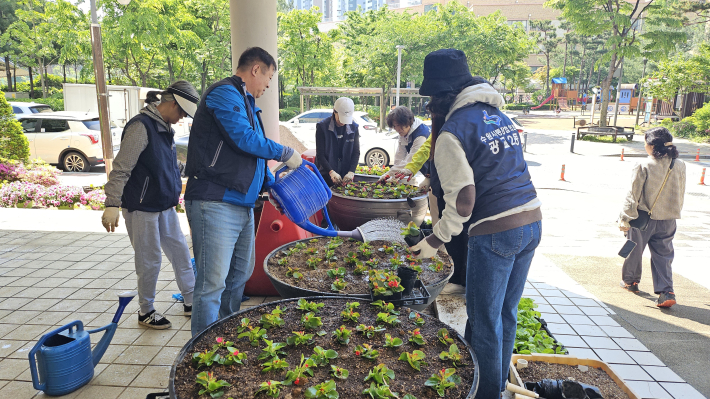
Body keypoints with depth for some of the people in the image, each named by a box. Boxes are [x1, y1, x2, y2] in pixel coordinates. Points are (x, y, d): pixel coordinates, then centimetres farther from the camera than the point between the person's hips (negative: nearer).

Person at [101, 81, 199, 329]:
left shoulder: (164, 127, 9)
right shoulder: (141, 126, -19)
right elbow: (121, 169, -22)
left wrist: (174, 193, 26)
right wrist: (112, 205, -25)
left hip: (165, 206, 9)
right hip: (142, 208, -9)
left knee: (180, 251, 12)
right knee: (150, 261, 2)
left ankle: (191, 301, 25)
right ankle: (146, 312, 21)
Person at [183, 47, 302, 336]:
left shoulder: (246, 103, 23)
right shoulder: (225, 93, -8)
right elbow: (244, 139, -19)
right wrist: (286, 153, -6)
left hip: (242, 204, 11)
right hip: (216, 204, -11)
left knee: (240, 275, 18)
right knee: (214, 282, -8)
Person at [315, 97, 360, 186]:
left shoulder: (353, 127, 0)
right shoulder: (322, 126, -9)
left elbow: (356, 152, 0)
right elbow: (320, 155, -12)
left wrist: (351, 172, -15)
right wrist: (331, 172, -25)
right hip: (326, 175, -3)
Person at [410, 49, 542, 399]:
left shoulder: (452, 132, -12)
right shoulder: (499, 115, 11)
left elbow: (462, 200, -16)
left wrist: (435, 241, -5)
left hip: (495, 232, -8)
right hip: (532, 222, 8)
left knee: (485, 320, 8)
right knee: (507, 313, 21)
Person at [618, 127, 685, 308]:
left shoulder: (643, 166, -16)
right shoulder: (679, 166, -2)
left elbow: (633, 195, -14)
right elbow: (681, 194, 8)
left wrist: (624, 218, -10)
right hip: (668, 219, 4)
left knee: (635, 250, 16)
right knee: (663, 254, 11)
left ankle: (629, 281, 34)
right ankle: (666, 291, 0)